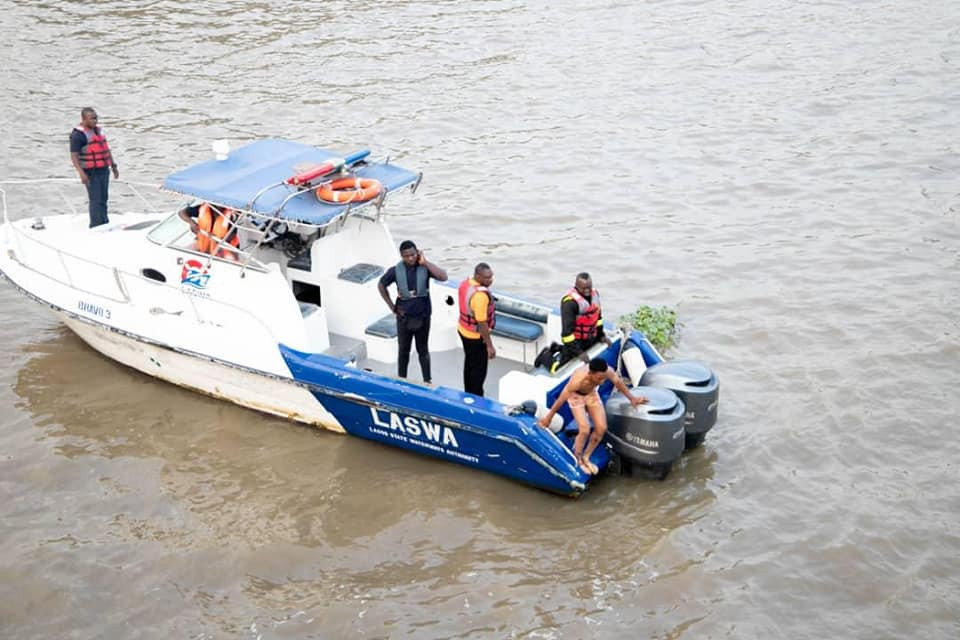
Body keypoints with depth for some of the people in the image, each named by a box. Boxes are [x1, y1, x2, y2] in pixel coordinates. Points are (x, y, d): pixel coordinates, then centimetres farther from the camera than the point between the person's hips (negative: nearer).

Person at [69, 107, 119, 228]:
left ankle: (104, 224, 21)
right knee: (95, 200, -10)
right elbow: (74, 156, -15)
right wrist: (81, 173, -25)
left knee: (103, 199, 12)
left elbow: (106, 149, 22)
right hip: (91, 173, -7)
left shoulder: (98, 130, 14)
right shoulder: (78, 134, -11)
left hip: (104, 170, 8)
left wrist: (114, 166, 20)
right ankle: (96, 226, -7)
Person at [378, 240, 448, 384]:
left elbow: (443, 277, -26)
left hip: (423, 316, 0)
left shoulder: (425, 267, -12)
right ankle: (401, 380, 29)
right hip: (404, 317, 1)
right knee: (403, 350, 15)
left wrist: (425, 262, -26)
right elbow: (381, 285, 4)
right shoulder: (396, 270, -11)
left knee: (423, 350, 13)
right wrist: (392, 306, 0)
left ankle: (427, 381, 23)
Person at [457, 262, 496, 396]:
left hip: (463, 330, 9)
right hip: (476, 336, -9)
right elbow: (482, 323, -29)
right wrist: (489, 346, -21)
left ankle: (468, 395, 36)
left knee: (469, 364, 22)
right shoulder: (480, 295, -32)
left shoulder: (465, 283, -5)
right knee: (479, 369, 6)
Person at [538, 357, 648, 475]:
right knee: (585, 430, -16)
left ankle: (586, 457, 20)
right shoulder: (578, 380, -44)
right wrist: (548, 417, -15)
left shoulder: (608, 372, -33)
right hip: (575, 394, -4)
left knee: (601, 428, -3)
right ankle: (577, 460, 10)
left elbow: (618, 382, -8)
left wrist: (631, 398, 6)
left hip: (591, 393, 5)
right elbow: (560, 400, -28)